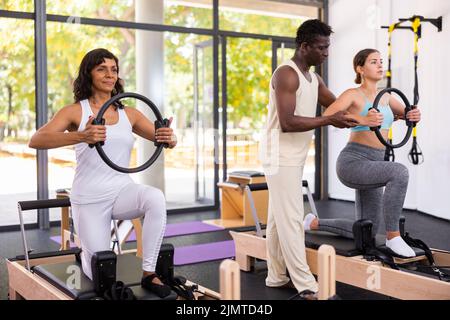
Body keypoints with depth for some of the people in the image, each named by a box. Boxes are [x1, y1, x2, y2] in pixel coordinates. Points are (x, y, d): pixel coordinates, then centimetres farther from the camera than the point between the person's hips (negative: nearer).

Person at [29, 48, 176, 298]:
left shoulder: (130, 114, 6)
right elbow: (36, 141, -22)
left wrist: (169, 137, -24)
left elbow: (165, 140, 2)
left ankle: (149, 273, -18)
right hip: (89, 199, -2)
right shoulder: (75, 111, -6)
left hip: (123, 191, 3)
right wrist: (81, 136, -40)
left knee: (155, 198, -32)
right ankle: (84, 256, 35)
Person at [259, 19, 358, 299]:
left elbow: (339, 106, 15)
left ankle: (277, 276, 21)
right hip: (281, 157, -9)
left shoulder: (315, 79, 13)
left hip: (294, 158, 9)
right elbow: (287, 122, -24)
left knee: (279, 219, 13)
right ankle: (306, 285, -3)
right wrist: (329, 120, -24)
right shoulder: (286, 74, -16)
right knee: (291, 220, -7)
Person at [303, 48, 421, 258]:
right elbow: (327, 116, -22)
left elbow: (407, 115, 24)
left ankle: (313, 223, 30)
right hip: (352, 163, -8)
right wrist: (362, 120, -37)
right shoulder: (352, 94, -6)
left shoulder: (384, 96, 15)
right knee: (399, 172, -34)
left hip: (370, 167, 8)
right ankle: (393, 236, -19)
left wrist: (415, 115, -1)